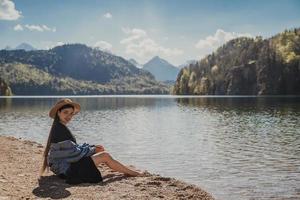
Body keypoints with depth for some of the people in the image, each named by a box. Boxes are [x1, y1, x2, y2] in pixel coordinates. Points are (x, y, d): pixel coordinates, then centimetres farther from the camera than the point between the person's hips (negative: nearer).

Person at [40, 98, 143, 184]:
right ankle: (131, 173, 6)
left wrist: (92, 146, 5)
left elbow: (72, 147, 14)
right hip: (66, 169, -10)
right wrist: (92, 149, -6)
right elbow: (74, 153, -21)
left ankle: (125, 170, 19)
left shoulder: (59, 127, 8)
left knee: (100, 149, 13)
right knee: (105, 156, -10)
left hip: (67, 163, 10)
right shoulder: (60, 130, -22)